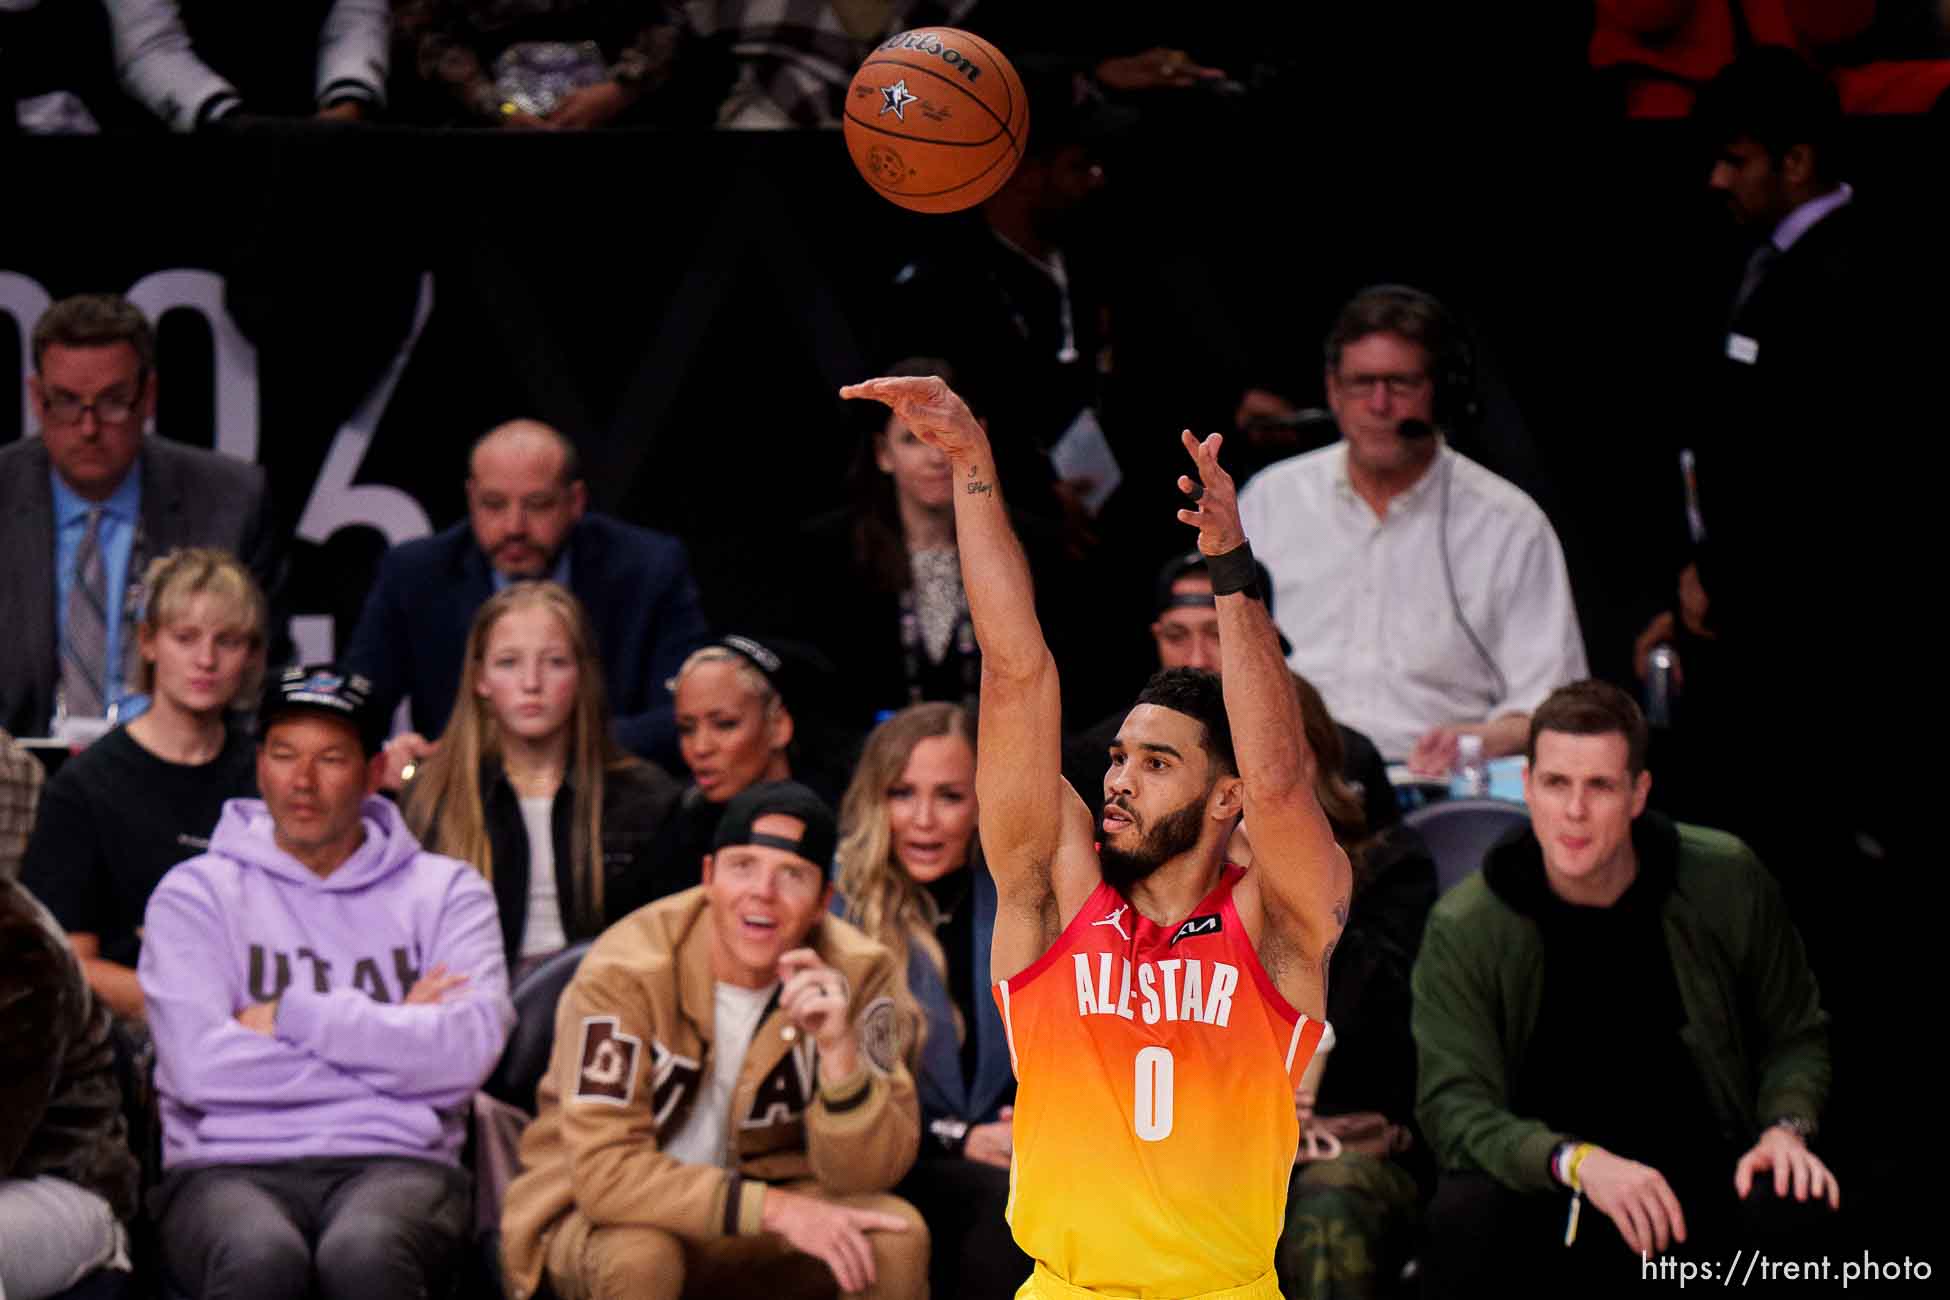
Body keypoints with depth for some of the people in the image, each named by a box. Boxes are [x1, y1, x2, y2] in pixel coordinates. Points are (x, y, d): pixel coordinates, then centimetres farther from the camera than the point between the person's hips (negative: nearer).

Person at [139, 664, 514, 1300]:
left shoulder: (444, 890, 15)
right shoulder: (197, 891, 13)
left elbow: (468, 1049, -4)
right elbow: (198, 1065, -5)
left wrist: (292, 1016, -2)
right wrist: (390, 1039, 1)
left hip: (395, 1162, 0)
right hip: (229, 1168, 0)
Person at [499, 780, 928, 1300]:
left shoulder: (858, 973, -11)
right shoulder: (625, 971, -22)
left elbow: (864, 1175, -13)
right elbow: (604, 1170, -28)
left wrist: (838, 1050, -32)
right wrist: (775, 1209, -35)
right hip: (598, 1215, -4)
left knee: (896, 1239, -22)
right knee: (640, 1254, -36)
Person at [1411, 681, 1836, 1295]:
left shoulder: (1727, 882, -4)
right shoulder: (1463, 930, -10)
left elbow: (1796, 1034, 11)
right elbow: (1453, 1105, -17)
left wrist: (1786, 1127, -11)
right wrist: (1577, 1162, -34)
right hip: (1545, 1187, -2)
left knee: (1793, 1209, -31)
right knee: (1463, 1220, -35)